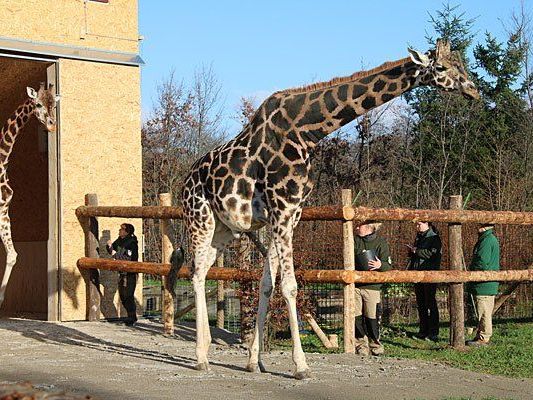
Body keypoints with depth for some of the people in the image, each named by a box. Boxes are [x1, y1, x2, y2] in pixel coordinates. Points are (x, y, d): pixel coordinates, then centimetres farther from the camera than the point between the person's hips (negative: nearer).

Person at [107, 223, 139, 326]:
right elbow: (111, 251, 18)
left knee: (128, 296, -9)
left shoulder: (132, 243, -17)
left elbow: (129, 258, -26)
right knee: (122, 296, 13)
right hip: (121, 272, 9)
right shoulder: (119, 241, 8)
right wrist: (110, 246, -4)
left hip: (130, 272, -9)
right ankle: (131, 317, 25)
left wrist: (116, 255, -20)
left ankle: (131, 318, 2)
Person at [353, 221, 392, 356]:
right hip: (355, 285, 3)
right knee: (356, 317, 1)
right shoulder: (356, 241, 8)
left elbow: (388, 266, -3)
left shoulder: (380, 242, -1)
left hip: (372, 286, -3)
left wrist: (380, 265, -21)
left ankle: (375, 345, 16)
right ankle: (361, 345, 13)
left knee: (372, 318, -2)